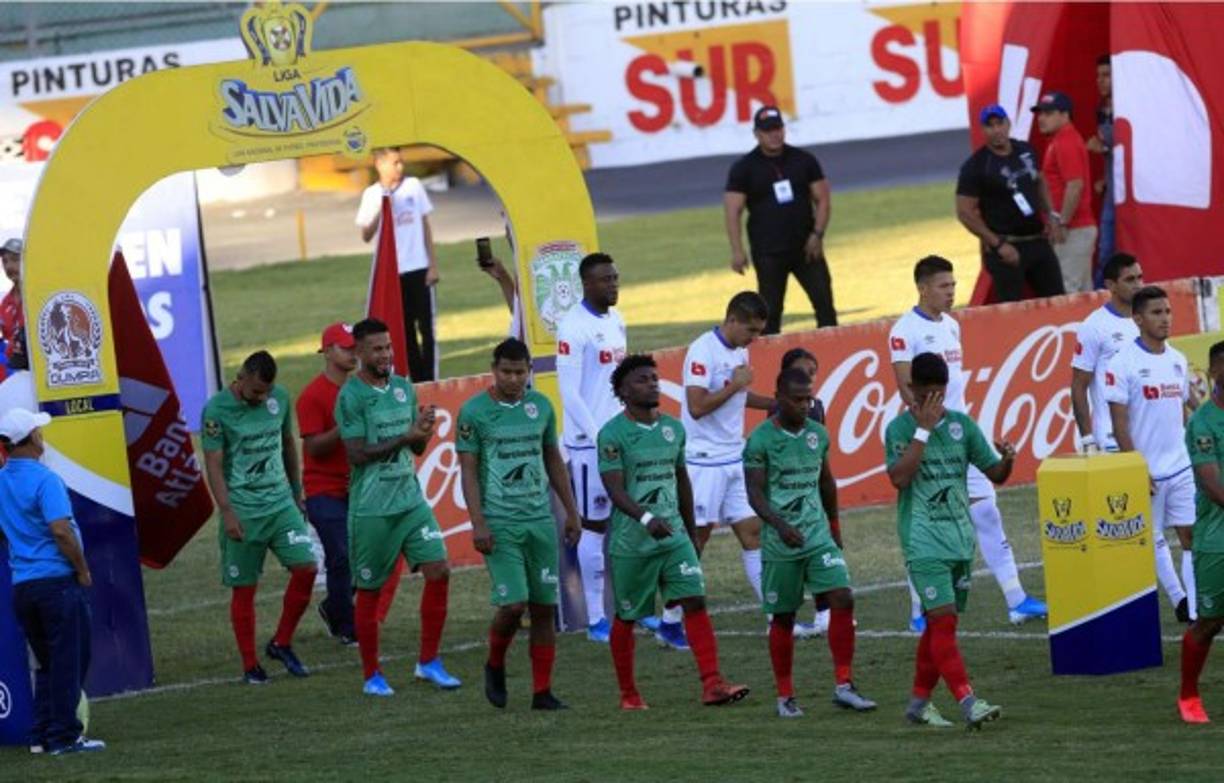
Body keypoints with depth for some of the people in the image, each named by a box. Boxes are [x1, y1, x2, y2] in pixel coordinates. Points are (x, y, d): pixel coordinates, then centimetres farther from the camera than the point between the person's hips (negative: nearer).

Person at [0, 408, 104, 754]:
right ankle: (64, 735, -3)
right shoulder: (44, 480, -14)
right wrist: (83, 570, -10)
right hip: (57, 580, -7)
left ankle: (41, 736, 16)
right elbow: (61, 531, -21)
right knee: (69, 660, -2)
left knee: (47, 663, 16)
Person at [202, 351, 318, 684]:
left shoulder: (279, 398, 5)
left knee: (306, 567, -9)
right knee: (244, 588, 1)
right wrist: (227, 512, -19)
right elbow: (213, 464, -12)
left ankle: (281, 644, 8)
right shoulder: (217, 409, -10)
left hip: (280, 502, 4)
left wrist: (297, 492, 21)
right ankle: (250, 665, 10)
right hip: (242, 510, -4)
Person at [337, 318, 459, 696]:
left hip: (411, 499, 6)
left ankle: (429, 662, 7)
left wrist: (424, 429, -8)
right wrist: (405, 437, -20)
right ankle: (371, 676, 15)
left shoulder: (403, 388, 9)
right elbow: (357, 454, -16)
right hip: (371, 507, -6)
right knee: (369, 590, 3)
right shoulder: (351, 396, -11)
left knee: (439, 571, -5)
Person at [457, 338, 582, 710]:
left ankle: (542, 691, 9)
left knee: (544, 608, 3)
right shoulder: (474, 412, -5)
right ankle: (494, 666, 15)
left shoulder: (541, 406, 9)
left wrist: (571, 512, 15)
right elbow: (468, 471, -5)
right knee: (513, 603, -14)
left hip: (541, 519, 4)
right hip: (499, 522, -4)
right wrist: (478, 523, -13)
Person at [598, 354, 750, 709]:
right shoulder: (612, 434, -10)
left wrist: (690, 532, 21)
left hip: (674, 538, 4)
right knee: (626, 619, 7)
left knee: (695, 602, -10)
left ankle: (712, 684, -16)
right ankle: (628, 694, 21)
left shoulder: (673, 429, 9)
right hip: (631, 543, -4)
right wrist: (646, 519, -36)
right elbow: (615, 488, -20)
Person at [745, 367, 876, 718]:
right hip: (781, 543, -4)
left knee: (843, 599, -12)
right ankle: (785, 696, 16)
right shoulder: (760, 440, -9)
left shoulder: (818, 434, 7)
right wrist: (779, 524, -29)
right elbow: (755, 493, -13)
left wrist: (834, 525, 27)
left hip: (819, 536, 4)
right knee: (783, 617, 5)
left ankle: (844, 686, -9)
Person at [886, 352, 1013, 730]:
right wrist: (923, 429, -19)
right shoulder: (900, 428, -4)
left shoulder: (962, 425, 8)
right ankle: (968, 701, -22)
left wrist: (1007, 460, -13)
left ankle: (920, 701, 20)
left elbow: (995, 474, 11)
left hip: (961, 539, 5)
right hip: (923, 540, -5)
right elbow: (899, 478, -19)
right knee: (943, 619, -15)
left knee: (939, 623, 10)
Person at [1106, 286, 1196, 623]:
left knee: (1193, 535, -2)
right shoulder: (1123, 364, -10)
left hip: (1182, 467, 5)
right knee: (1152, 540, 7)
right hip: (1147, 470, -5)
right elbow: (1119, 424, -11)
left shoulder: (1178, 360, 8)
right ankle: (1179, 600, 21)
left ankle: (1196, 609, -1)